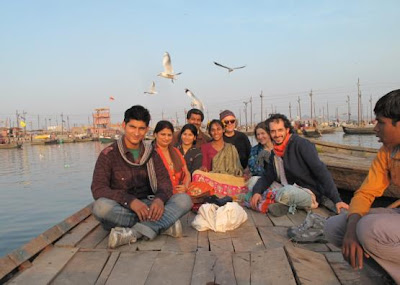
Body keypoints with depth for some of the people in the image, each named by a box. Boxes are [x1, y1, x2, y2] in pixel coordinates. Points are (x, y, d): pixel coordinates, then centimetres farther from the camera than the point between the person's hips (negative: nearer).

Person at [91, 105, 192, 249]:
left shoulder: (151, 153, 10)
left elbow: (164, 181, 2)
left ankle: (133, 233, -34)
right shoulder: (109, 154, -2)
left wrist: (160, 198, -23)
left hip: (148, 206, 3)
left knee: (184, 199, -18)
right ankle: (164, 224, -27)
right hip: (120, 210, -2)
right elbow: (98, 189, -13)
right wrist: (130, 200, -29)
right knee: (100, 206, -36)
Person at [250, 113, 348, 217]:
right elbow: (267, 177, 8)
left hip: (309, 193, -7)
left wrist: (337, 200, -22)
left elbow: (321, 172, -17)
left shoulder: (301, 144, -13)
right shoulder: (275, 153, 9)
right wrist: (256, 192, -14)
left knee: (287, 192, -38)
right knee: (254, 181, -2)